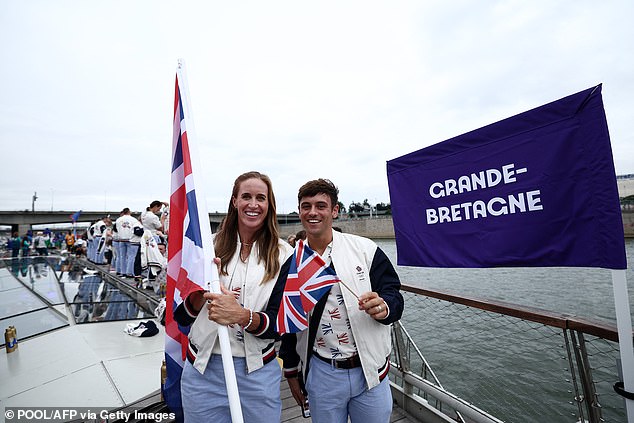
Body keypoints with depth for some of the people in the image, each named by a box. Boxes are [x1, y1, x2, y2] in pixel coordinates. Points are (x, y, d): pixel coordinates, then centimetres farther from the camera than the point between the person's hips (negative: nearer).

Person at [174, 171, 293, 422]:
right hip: (203, 369, 2)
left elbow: (280, 324, -10)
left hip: (258, 373, -1)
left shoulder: (283, 254, -9)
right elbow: (182, 317, -2)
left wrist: (241, 315, -28)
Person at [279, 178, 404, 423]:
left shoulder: (365, 249, -8)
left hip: (370, 370, 0)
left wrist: (384, 307, -27)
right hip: (320, 374, 1)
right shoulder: (290, 261, -2)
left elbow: (393, 295, -4)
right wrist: (291, 371, 11)